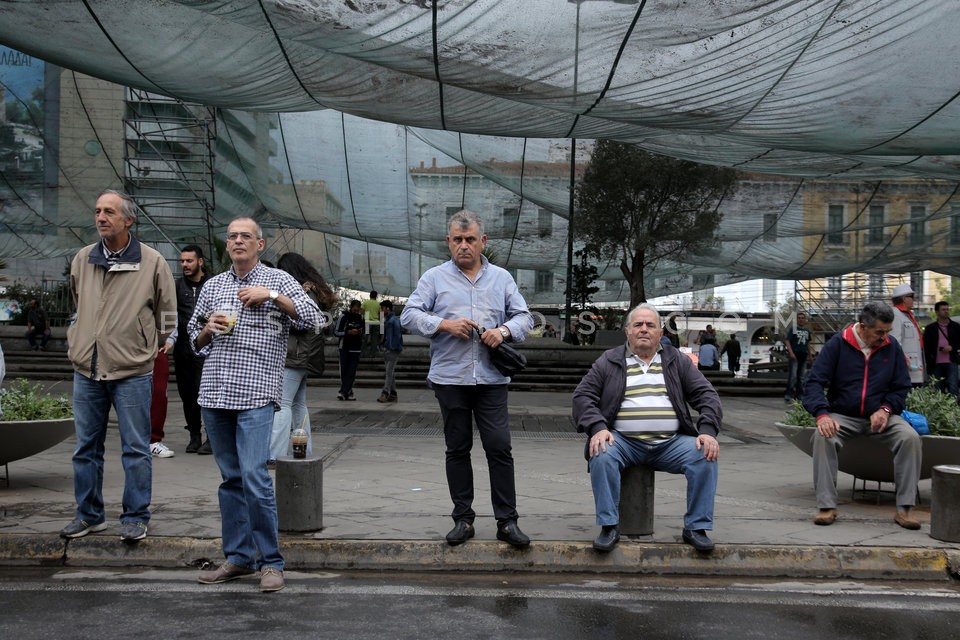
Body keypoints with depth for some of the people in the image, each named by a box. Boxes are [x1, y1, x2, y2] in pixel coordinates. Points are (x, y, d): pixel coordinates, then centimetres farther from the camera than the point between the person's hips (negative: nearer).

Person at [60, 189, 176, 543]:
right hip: (86, 370, 4)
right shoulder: (82, 259, 9)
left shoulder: (152, 261, -3)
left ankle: (135, 517, 10)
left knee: (135, 448, 1)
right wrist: (76, 341, 18)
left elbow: (167, 314, 6)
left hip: (132, 371, -4)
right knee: (86, 447, 11)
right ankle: (89, 514, 24)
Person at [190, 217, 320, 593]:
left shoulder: (277, 280, 6)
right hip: (215, 393, 5)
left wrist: (271, 296, -11)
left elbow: (311, 318, -5)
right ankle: (238, 557, 17)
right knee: (231, 478, 9)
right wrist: (208, 329, 2)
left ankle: (271, 562, -4)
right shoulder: (213, 285, 18)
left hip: (256, 393, -5)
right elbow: (195, 340, 24)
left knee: (254, 476, -13)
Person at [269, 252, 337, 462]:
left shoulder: (304, 293, -10)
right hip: (304, 357, 10)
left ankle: (276, 453, -16)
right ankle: (305, 451, 17)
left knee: (282, 403, -12)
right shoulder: (315, 291, 19)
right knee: (298, 404, 14)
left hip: (294, 356, -10)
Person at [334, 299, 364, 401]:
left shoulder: (361, 317, 9)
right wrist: (348, 332, -17)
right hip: (345, 348, -3)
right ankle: (348, 392, 4)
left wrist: (361, 333, -2)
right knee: (344, 371, -4)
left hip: (356, 348, 3)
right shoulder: (344, 316, -2)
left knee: (352, 371, -4)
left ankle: (343, 392, -4)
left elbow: (364, 331, 22)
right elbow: (336, 332, -4)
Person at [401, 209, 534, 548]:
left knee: (499, 447, -4)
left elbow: (524, 317, 12)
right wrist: (444, 324, -13)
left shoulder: (502, 278, 13)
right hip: (450, 377, 0)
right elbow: (409, 315, 2)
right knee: (457, 449, 7)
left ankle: (507, 521, 3)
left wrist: (504, 330, -10)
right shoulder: (435, 277, 7)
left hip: (492, 380, 1)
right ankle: (463, 519, 16)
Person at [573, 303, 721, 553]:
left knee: (706, 456, -23)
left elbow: (706, 395, 9)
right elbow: (583, 396, 3)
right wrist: (597, 428, -16)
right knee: (601, 455, -31)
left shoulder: (677, 361, 15)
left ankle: (697, 527, -9)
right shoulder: (608, 361, 10)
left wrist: (708, 431, -10)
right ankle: (609, 526, -18)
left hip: (671, 443, 2)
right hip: (623, 441, -1)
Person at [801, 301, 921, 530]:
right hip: (843, 416, -2)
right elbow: (814, 383, -8)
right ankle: (827, 506, -26)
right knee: (823, 437, -32)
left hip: (880, 417, 2)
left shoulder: (892, 347, 5)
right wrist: (822, 414, -26)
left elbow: (901, 387, 11)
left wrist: (886, 409, -10)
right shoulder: (837, 344, -3)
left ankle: (904, 509, -19)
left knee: (910, 438, -25)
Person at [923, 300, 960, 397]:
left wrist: (952, 347, -9)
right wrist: (929, 364, -2)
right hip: (937, 364, 0)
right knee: (939, 390, 5)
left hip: (952, 362, 0)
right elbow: (926, 348, 5)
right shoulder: (930, 328, 5)